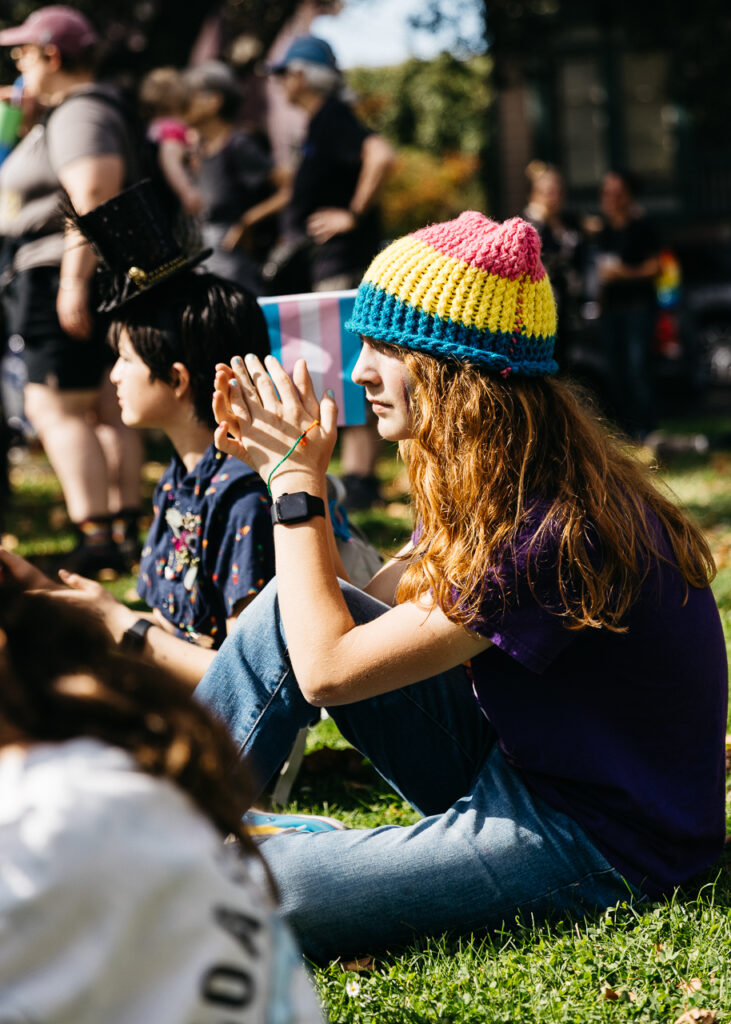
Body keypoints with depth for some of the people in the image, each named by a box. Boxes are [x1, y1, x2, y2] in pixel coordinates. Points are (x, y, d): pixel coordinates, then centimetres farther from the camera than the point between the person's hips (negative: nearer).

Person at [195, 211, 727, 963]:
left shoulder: (550, 534, -29)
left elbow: (327, 670, -23)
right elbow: (362, 615, 7)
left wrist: (297, 478, -15)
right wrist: (281, 469, 2)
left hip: (599, 842, -9)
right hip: (516, 762, 9)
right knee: (294, 605, -2)